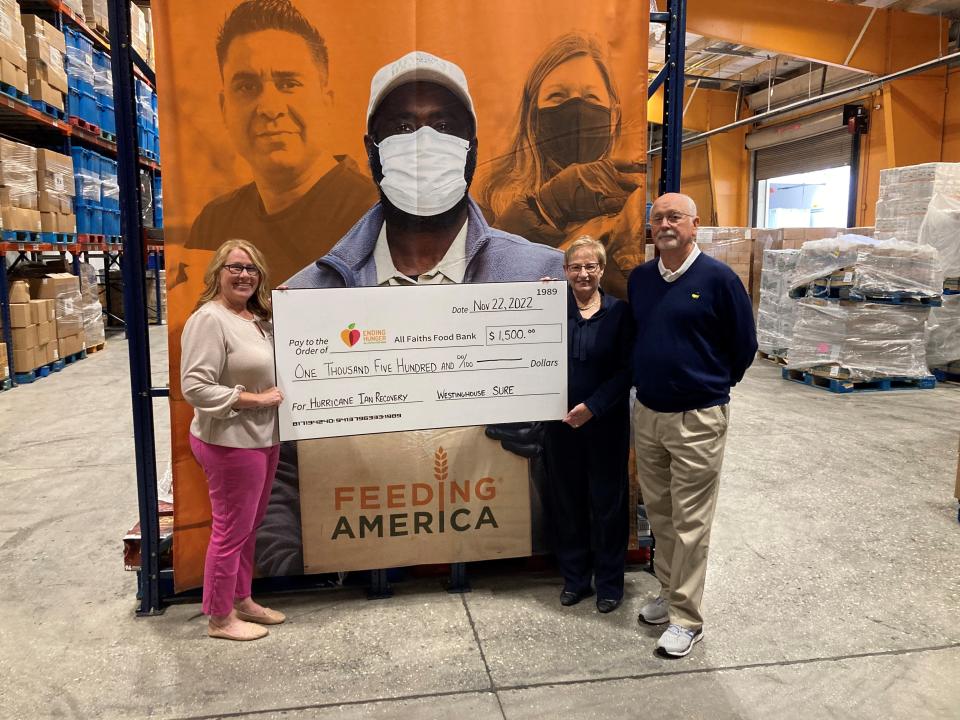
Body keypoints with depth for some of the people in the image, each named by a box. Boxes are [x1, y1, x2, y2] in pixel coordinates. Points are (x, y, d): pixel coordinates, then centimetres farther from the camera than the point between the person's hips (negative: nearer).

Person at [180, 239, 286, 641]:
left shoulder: (258, 317, 7)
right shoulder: (209, 319, -19)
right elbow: (195, 388, -24)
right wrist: (254, 399, -20)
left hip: (261, 437, 9)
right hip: (230, 442, -9)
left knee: (250, 525, 20)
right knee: (232, 530, 4)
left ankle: (241, 600, 38)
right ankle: (219, 618, 23)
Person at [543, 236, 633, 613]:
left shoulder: (619, 312, -4)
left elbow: (626, 370, -6)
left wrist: (592, 407, -15)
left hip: (606, 422, -2)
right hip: (561, 422, 2)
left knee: (608, 502, 8)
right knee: (567, 501, 12)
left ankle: (610, 583, 26)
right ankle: (574, 578, 30)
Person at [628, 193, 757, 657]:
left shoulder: (717, 278, -10)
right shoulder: (639, 278, 6)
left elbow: (744, 344, -2)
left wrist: (711, 386, 7)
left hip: (697, 419, -5)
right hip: (646, 412, 6)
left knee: (690, 522, 2)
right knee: (658, 513, 17)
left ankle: (686, 618, 15)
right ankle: (669, 592, 35)